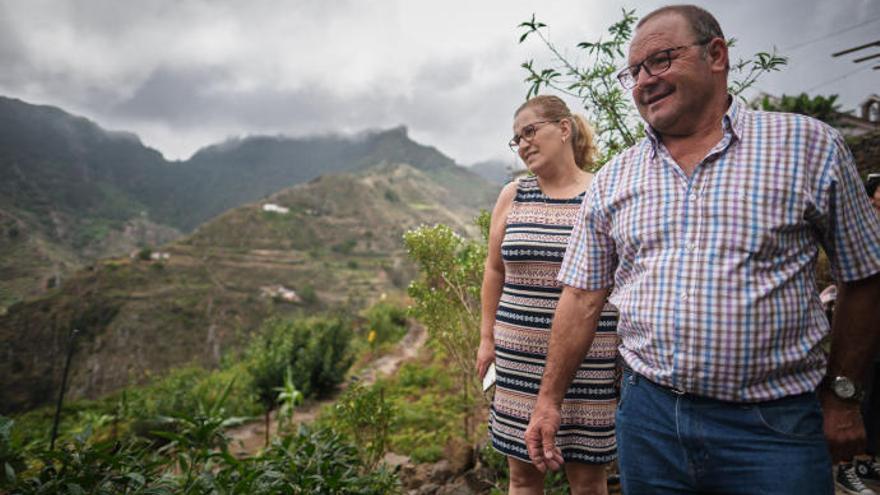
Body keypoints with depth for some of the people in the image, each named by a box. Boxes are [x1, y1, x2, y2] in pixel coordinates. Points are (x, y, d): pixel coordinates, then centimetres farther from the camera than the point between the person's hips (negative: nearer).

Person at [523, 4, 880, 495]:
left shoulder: (810, 146, -2)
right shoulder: (612, 180, 3)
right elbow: (583, 296, 4)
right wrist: (550, 399, 3)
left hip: (774, 423, -2)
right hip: (648, 415, 3)